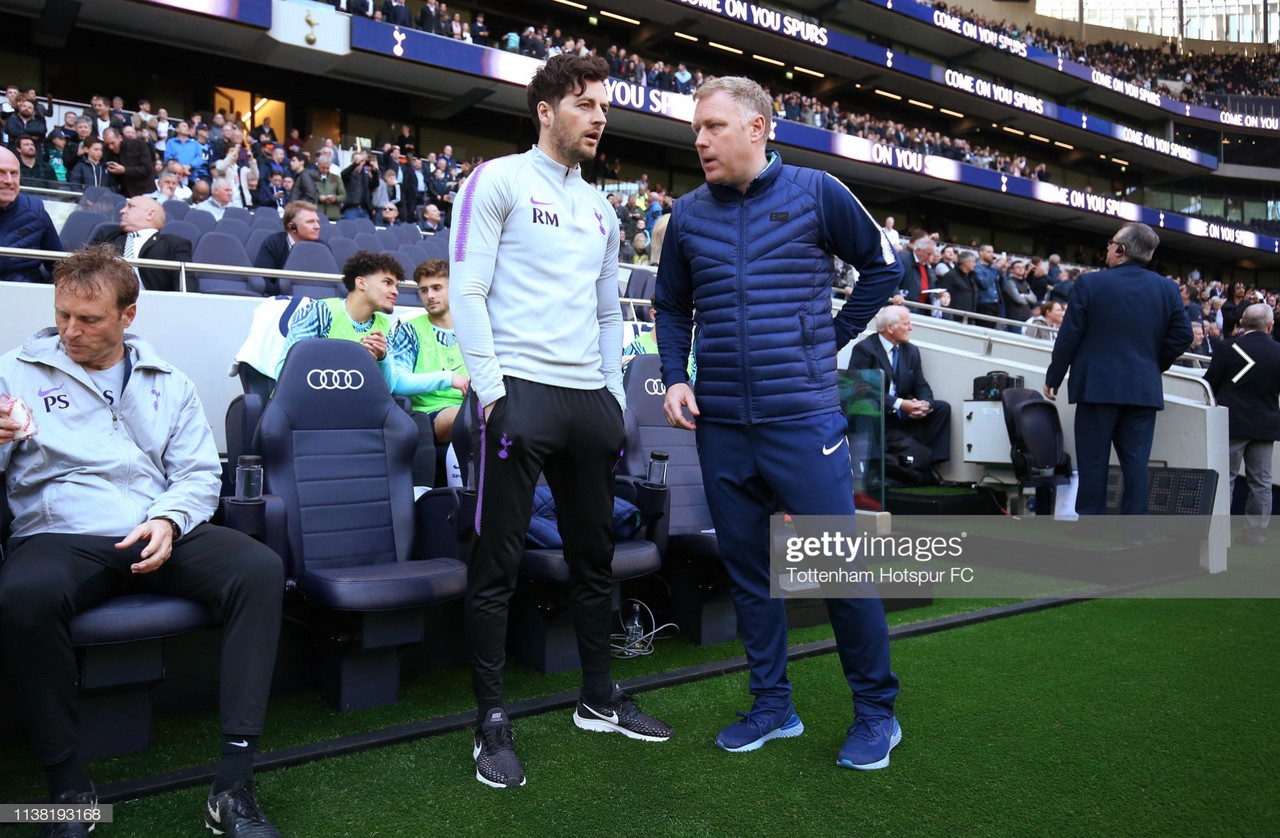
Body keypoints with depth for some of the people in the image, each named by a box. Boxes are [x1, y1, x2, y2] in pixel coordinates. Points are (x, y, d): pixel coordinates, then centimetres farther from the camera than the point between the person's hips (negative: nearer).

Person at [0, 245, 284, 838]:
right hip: (57, 536, -1)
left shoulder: (167, 383, 18)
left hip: (160, 536, 2)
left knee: (261, 568, -27)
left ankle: (234, 787, -25)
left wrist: (168, 521, -8)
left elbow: (200, 473, 12)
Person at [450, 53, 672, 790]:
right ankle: (492, 721, 10)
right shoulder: (499, 179, 1)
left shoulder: (600, 207, 20)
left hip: (591, 398, 7)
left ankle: (601, 699, 26)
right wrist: (491, 390, -13)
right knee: (499, 562, -1)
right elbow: (467, 289, -7)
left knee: (594, 555, 12)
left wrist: (616, 396, 12)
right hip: (522, 390, -6)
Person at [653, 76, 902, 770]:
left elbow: (884, 265, 9)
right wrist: (674, 378, 3)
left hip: (803, 418, -3)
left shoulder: (816, 193, 0)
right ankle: (773, 706, 26)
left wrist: (835, 336, 3)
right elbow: (672, 306, 17)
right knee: (747, 568, 11)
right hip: (720, 425, 4)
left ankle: (876, 712, 19)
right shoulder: (688, 215, 8)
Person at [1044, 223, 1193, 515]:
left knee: (1093, 461, 4)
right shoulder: (1168, 289, 4)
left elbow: (1069, 337, -6)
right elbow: (1182, 336, 4)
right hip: (1144, 389, 3)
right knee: (1136, 462, 6)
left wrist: (1053, 378, 4)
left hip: (1097, 387, -3)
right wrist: (1155, 365, 19)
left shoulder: (1090, 283, -6)